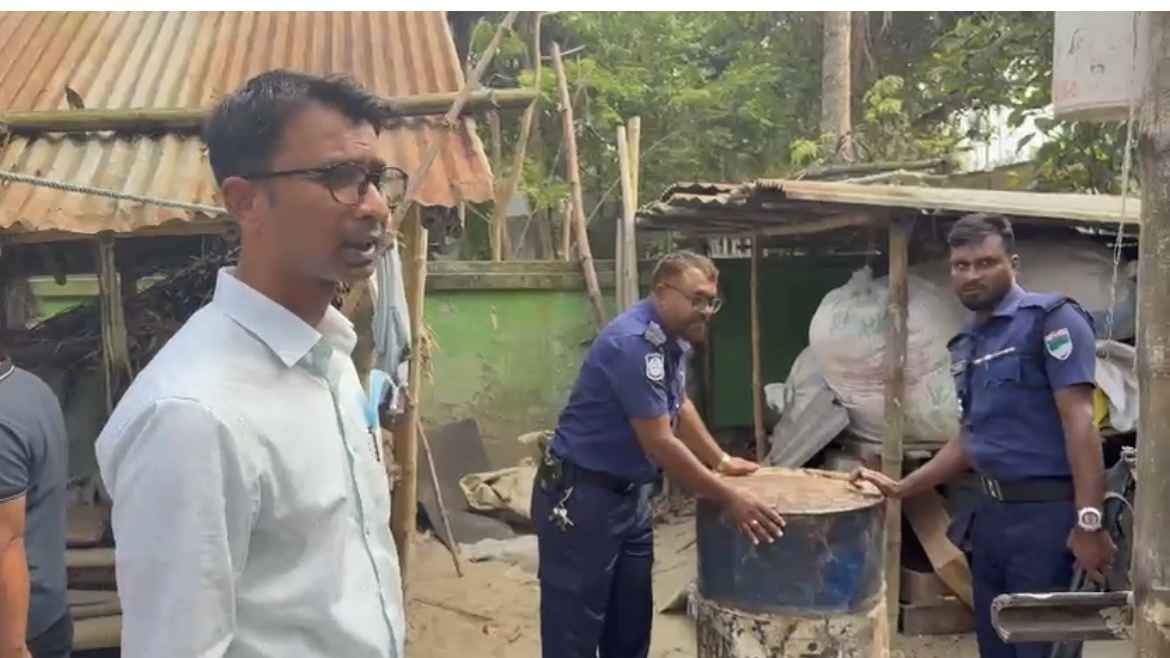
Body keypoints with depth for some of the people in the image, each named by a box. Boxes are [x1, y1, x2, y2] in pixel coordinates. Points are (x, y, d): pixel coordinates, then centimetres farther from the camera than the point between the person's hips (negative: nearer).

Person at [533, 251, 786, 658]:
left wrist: (721, 461, 24)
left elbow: (679, 405, 22)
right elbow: (660, 444, -26)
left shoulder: (673, 336, 5)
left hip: (631, 495, 10)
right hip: (579, 498, -10)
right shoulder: (632, 343, -25)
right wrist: (729, 499, -22)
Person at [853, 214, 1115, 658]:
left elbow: (1079, 421, -16)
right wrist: (902, 489, 13)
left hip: (1047, 511, -7)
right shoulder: (967, 345, 14)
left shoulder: (1050, 318, -9)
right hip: (991, 513, 8)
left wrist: (1089, 522, -22)